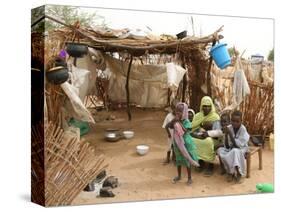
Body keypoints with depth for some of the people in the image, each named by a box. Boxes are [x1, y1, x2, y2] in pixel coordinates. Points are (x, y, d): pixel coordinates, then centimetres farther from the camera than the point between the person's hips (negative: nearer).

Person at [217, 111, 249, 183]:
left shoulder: (243, 129, -21)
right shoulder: (229, 128, -12)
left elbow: (237, 145, -28)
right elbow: (227, 146, -13)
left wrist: (230, 133, -33)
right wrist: (226, 134, -27)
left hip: (241, 148, -4)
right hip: (231, 148, 4)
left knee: (235, 151, -36)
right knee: (220, 150, -23)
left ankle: (238, 172, -19)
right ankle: (230, 171, -15)